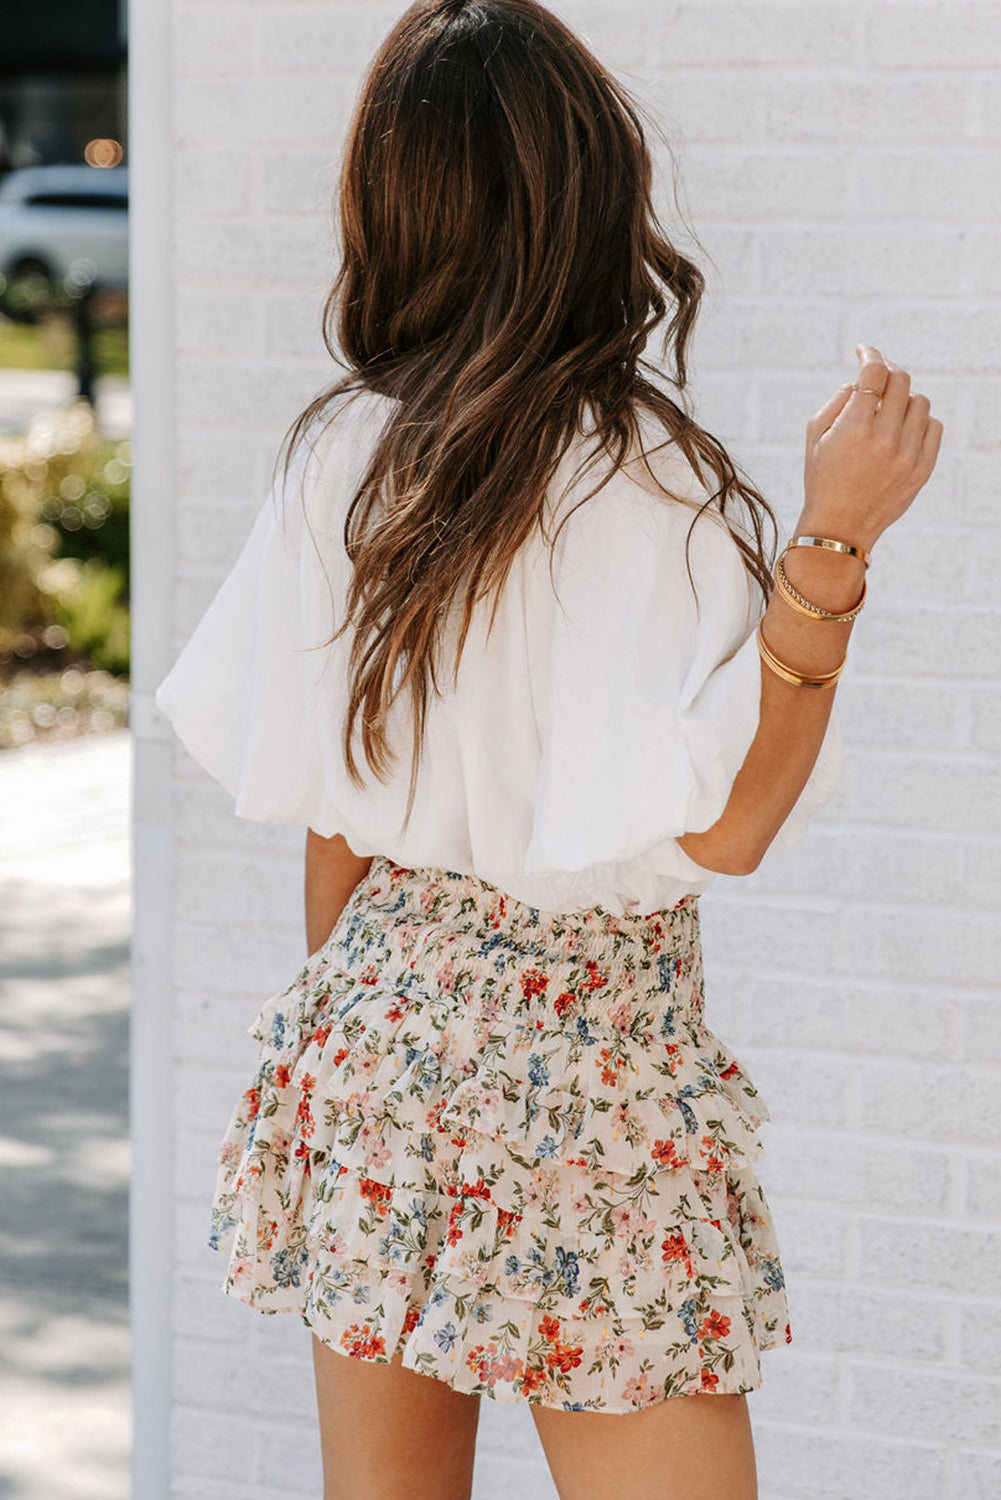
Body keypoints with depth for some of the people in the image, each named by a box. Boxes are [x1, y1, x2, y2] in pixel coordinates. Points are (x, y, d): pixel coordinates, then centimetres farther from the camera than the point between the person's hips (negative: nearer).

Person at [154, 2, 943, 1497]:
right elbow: (723, 823, -20)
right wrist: (834, 540, -23)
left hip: (378, 1020, 6)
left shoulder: (343, 452, -1)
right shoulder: (646, 479, -16)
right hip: (589, 1069, -5)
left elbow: (327, 809, 6)